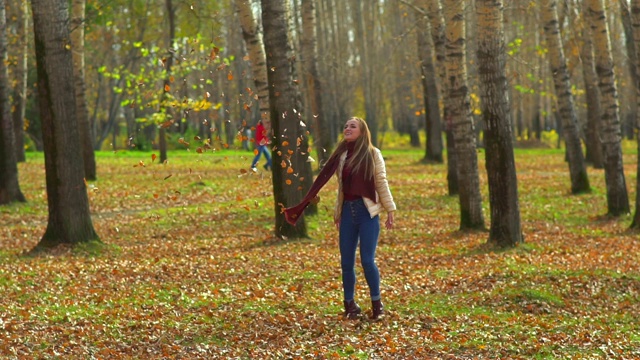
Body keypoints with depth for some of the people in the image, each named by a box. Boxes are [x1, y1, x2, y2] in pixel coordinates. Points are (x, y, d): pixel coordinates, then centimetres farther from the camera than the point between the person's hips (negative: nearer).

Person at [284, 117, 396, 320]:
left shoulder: (372, 154, -1)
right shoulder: (340, 156, 10)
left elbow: (381, 183, -1)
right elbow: (341, 187, 15)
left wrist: (390, 210, -5)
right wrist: (337, 213, 12)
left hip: (367, 211, -4)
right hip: (347, 211, 4)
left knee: (367, 260, -8)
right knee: (346, 263, 4)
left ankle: (377, 304, 10)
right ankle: (350, 305, 18)